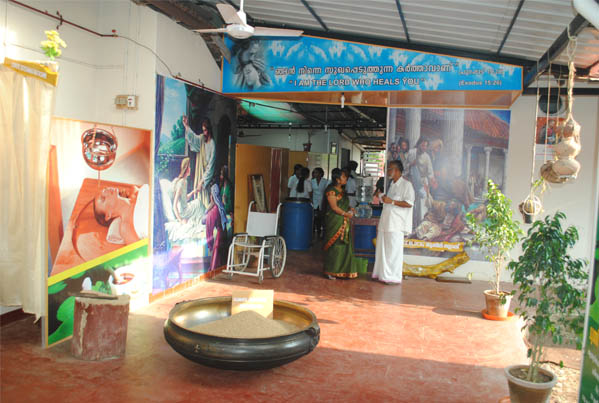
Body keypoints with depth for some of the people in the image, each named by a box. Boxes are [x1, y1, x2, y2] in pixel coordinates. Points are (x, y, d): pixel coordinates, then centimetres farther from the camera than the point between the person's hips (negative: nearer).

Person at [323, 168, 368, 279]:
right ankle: (330, 272, 5)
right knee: (334, 246, -4)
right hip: (335, 222, -9)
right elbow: (334, 207, -16)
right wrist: (346, 214, -12)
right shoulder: (331, 190, -11)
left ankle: (341, 270, 17)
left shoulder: (341, 190, 16)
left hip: (344, 223, 9)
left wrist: (350, 209, 5)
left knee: (344, 246, 9)